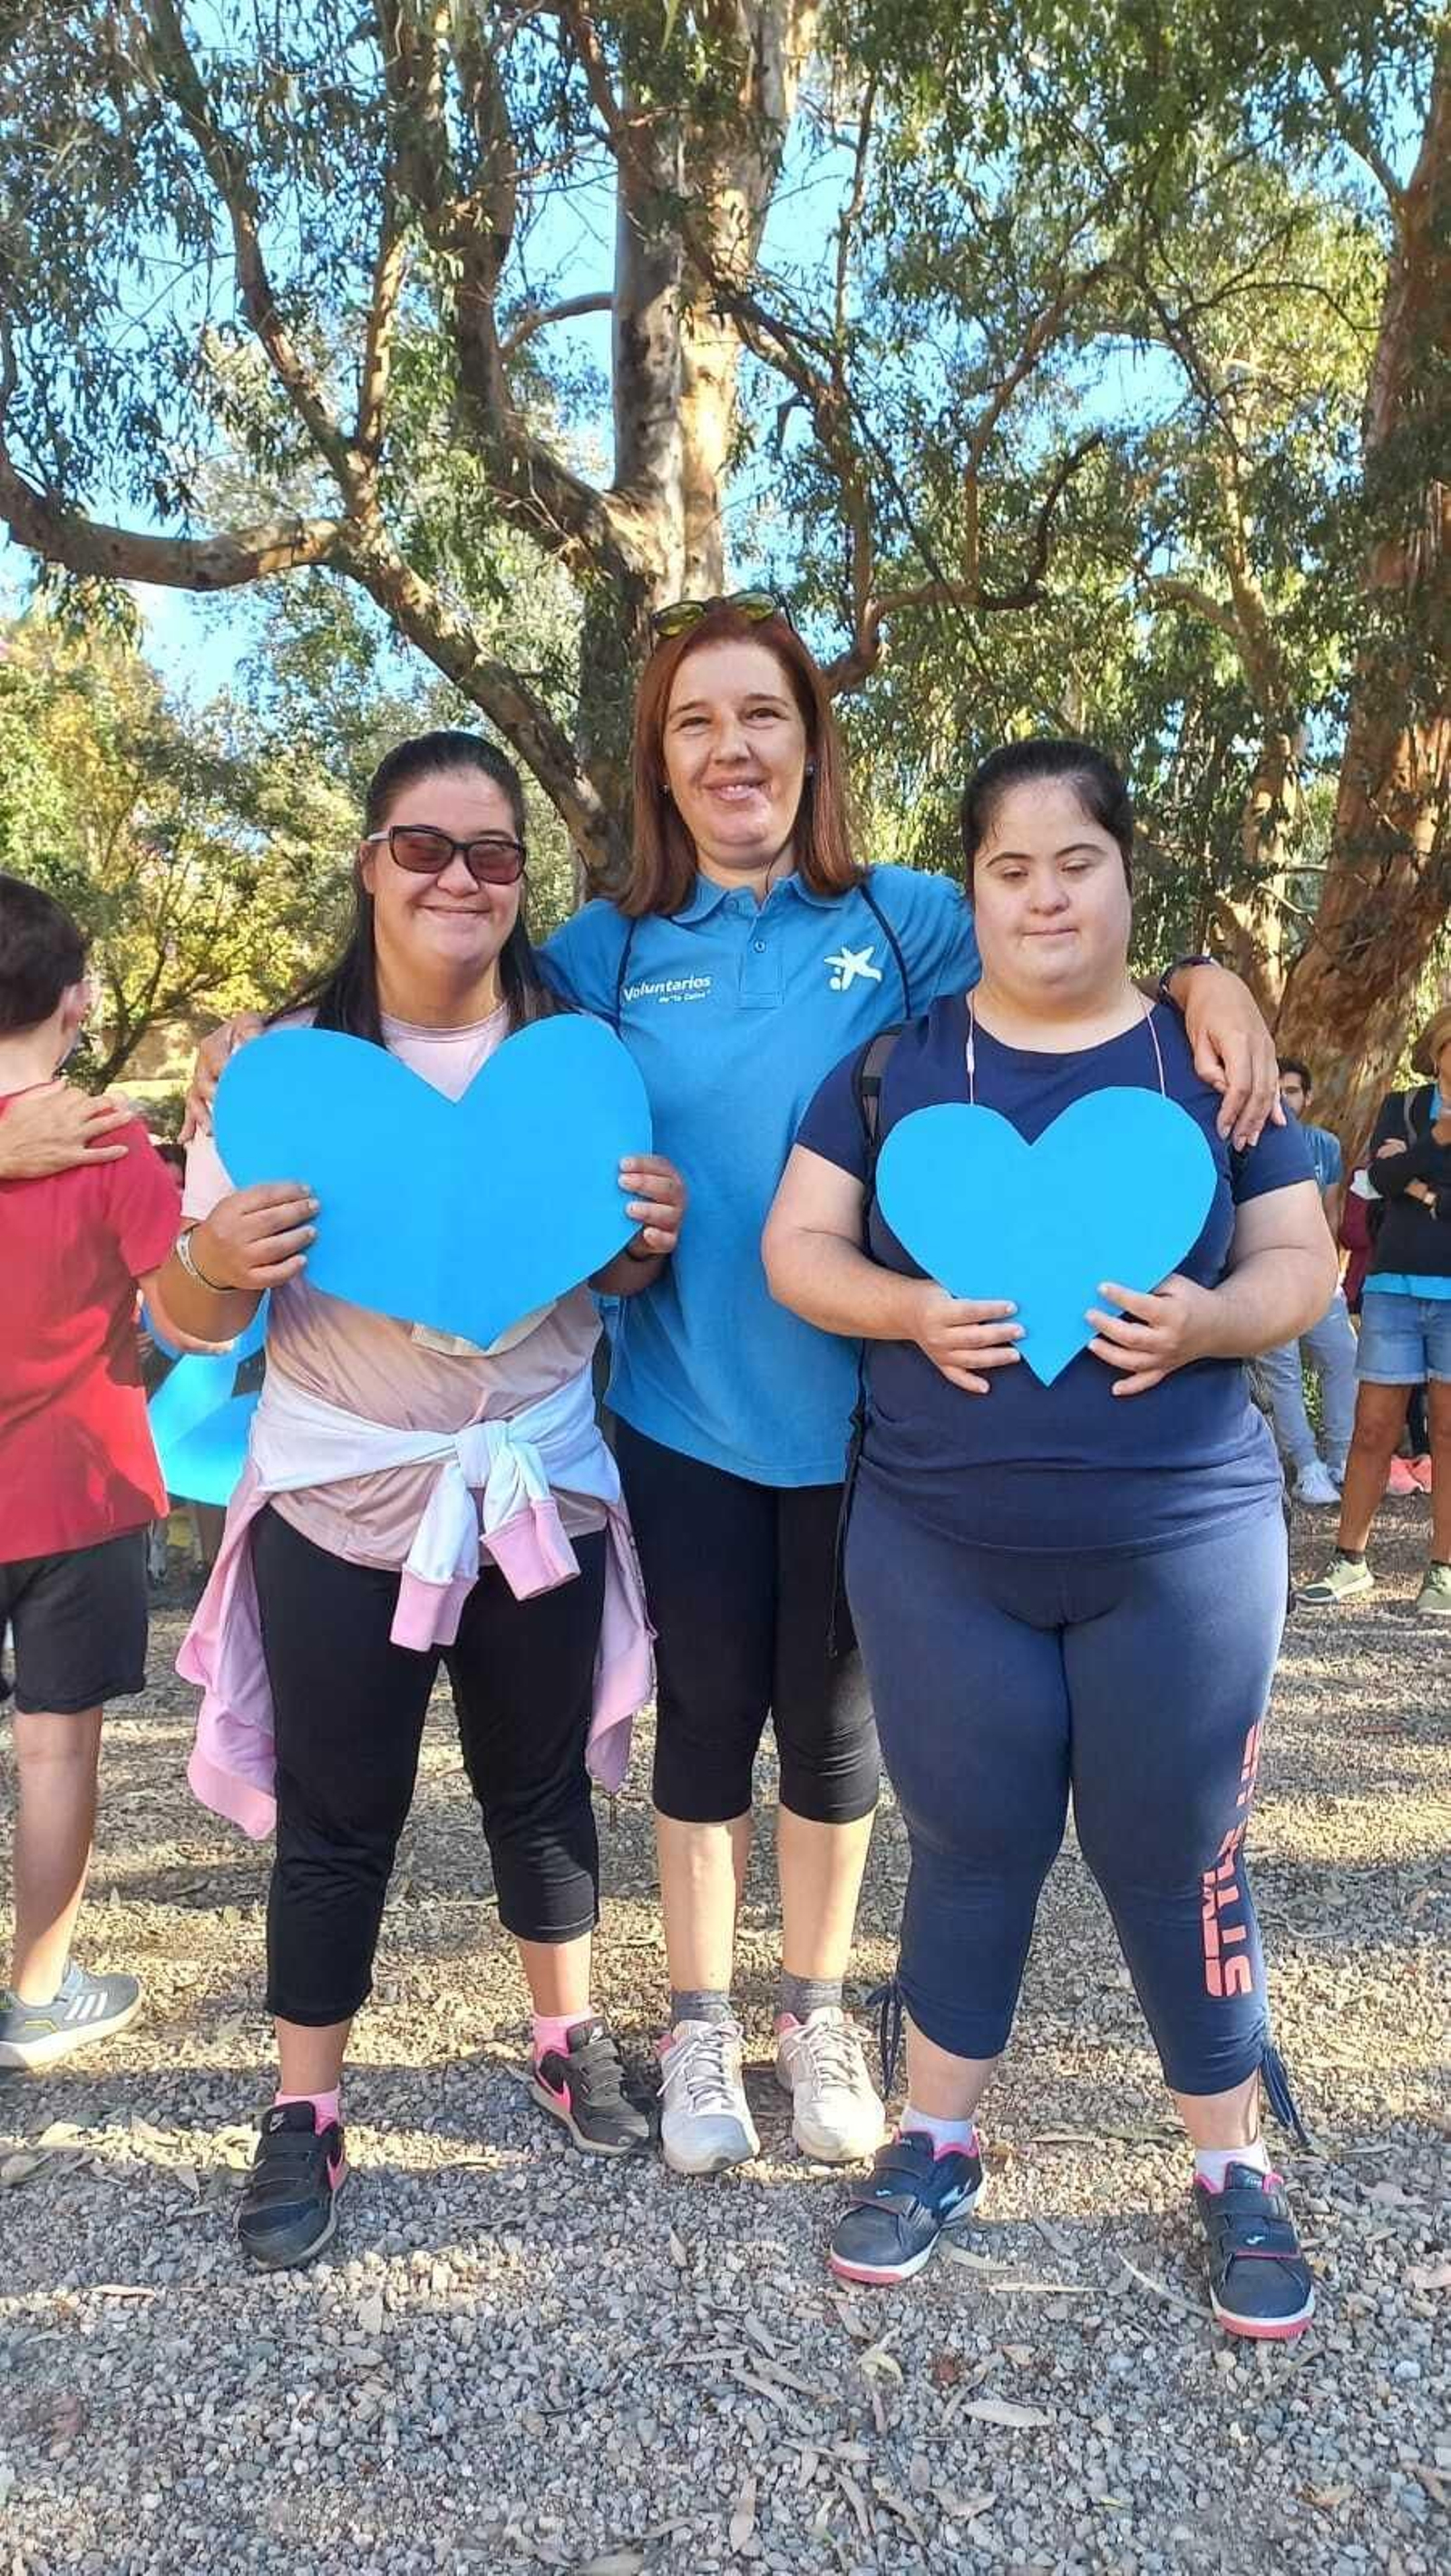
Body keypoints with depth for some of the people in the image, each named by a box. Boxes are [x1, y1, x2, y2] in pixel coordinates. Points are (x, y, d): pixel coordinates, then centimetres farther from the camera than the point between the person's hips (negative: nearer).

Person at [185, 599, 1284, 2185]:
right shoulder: (612, 951, 1)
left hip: (858, 1403, 0)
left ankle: (814, 2012, 36)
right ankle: (698, 2023, 33)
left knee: (831, 1712, 14)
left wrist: (1202, 980, -20)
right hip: (683, 1408, 0)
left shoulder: (904, 919, -1)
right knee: (708, 1711, 13)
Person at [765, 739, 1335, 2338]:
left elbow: (1298, 1262, 4)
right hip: (938, 1546, 1)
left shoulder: (1215, 1059, 3)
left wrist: (1207, 1322, -18)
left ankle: (1236, 2173, 28)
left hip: (1180, 1543, 0)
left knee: (1174, 1856, 7)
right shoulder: (890, 1058, 3)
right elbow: (797, 1246, 2)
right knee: (971, 1845, 11)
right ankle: (935, 2144, 32)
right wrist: (910, 1310, -18)